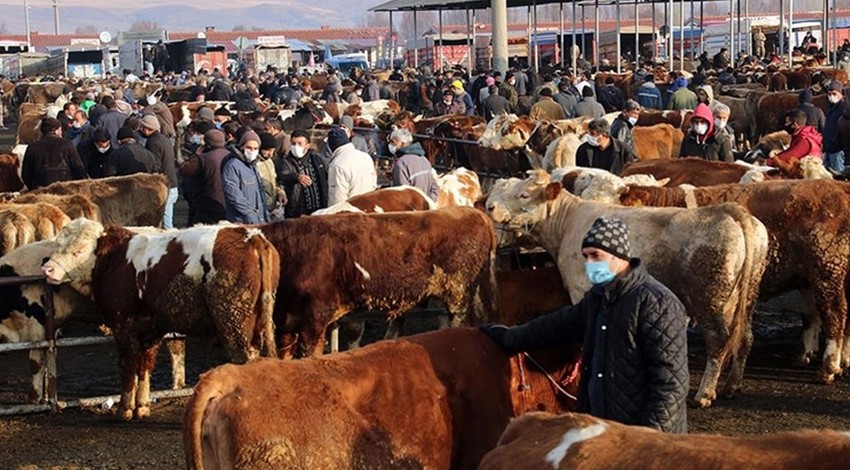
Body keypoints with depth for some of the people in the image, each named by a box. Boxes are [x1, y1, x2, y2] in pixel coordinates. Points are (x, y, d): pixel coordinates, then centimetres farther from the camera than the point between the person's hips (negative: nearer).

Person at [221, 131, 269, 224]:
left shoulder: (253, 166, 18)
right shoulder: (232, 165, -12)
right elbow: (232, 192, -19)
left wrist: (265, 216, 17)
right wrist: (249, 213, -18)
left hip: (259, 220, 9)